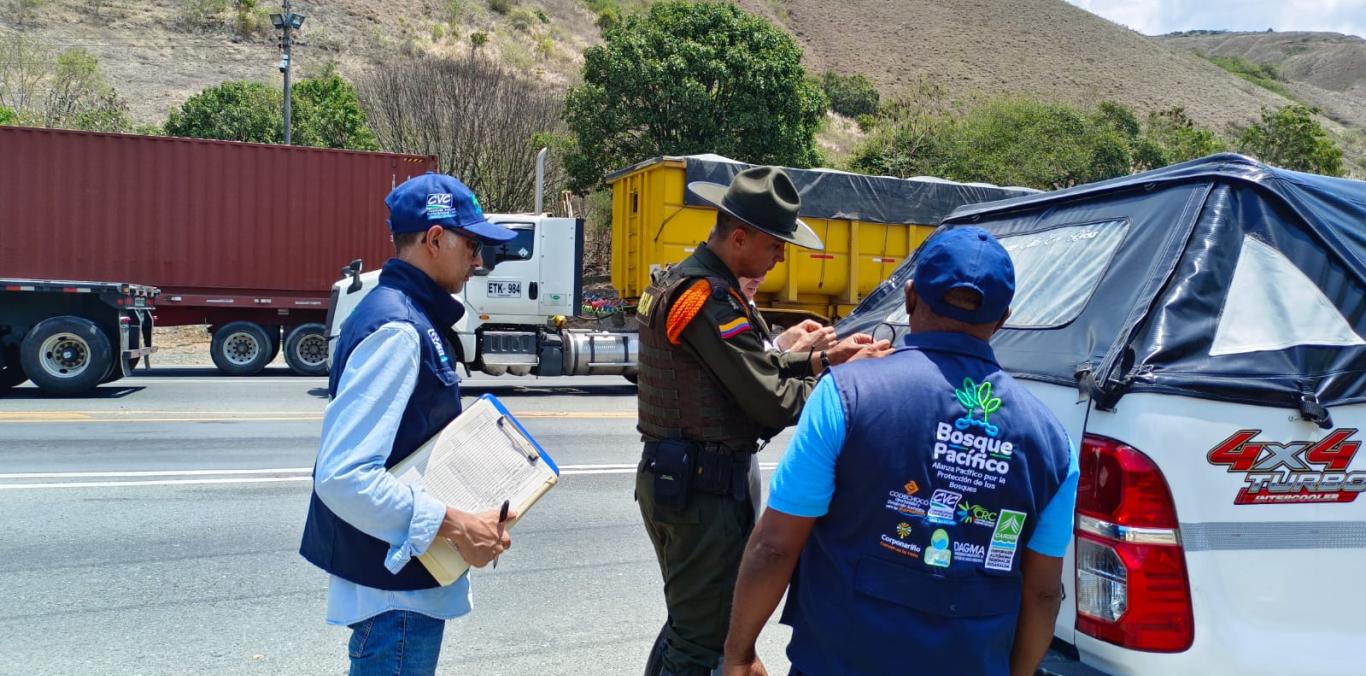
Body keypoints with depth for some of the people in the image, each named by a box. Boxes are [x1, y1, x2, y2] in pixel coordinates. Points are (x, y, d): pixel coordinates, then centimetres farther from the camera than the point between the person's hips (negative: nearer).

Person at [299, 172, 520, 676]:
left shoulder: (409, 315, 7)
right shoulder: (397, 330, -23)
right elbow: (343, 475, -30)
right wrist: (454, 526, -24)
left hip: (403, 576, 10)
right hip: (395, 591, -10)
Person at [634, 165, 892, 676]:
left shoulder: (680, 281, 11)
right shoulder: (711, 299, -22)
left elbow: (749, 368, 13)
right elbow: (772, 402, -21)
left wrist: (822, 359, 4)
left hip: (672, 476, 10)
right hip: (705, 487, -10)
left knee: (689, 617, 23)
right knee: (703, 635, 2)